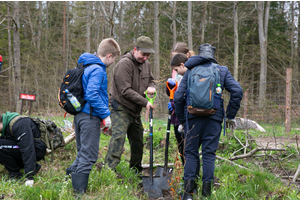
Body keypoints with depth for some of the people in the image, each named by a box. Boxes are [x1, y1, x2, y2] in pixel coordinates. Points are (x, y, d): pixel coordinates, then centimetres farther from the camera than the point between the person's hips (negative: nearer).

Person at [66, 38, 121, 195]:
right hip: (90, 117, -9)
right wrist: (105, 114, -18)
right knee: (88, 155, -4)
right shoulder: (98, 70, -15)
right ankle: (79, 192, -2)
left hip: (79, 115, 9)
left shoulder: (86, 66, 15)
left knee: (83, 152, 22)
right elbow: (92, 95, -25)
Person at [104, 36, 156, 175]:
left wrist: (151, 87, -3)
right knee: (118, 136, -21)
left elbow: (150, 80, 24)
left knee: (138, 141, 14)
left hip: (135, 111, 8)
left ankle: (136, 171, 30)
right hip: (120, 108, -8)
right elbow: (125, 91, -22)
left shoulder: (146, 64, 8)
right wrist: (145, 102, -21)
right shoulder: (124, 64, -18)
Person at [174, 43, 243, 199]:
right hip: (214, 119, 0)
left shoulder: (190, 71, 9)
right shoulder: (222, 71, 9)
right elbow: (237, 91, -2)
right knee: (209, 154, 5)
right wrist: (231, 116, 5)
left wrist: (181, 120, 12)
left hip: (193, 117, 0)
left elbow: (178, 97, 4)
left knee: (191, 153, 6)